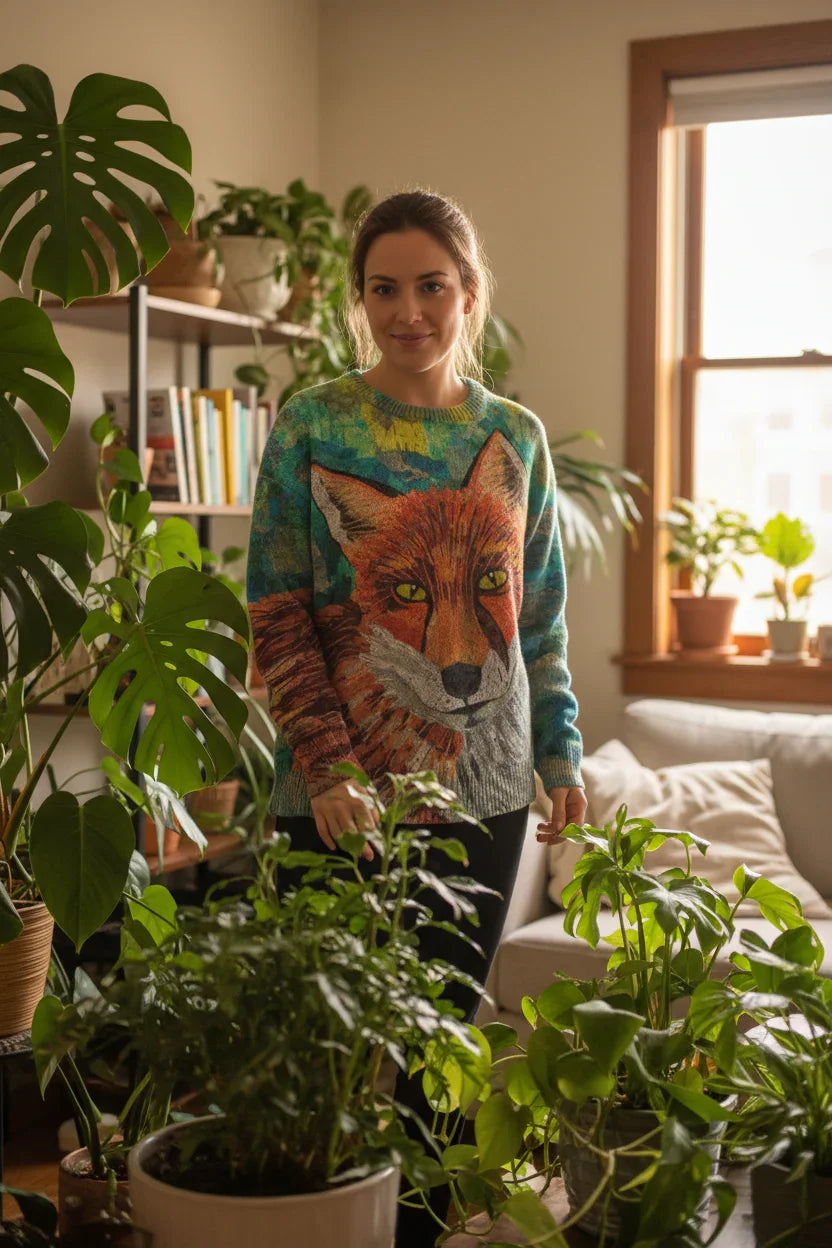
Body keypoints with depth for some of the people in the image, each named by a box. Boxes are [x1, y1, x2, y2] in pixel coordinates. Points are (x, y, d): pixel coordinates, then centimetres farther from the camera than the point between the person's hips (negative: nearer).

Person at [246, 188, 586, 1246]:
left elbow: (540, 615, 13)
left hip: (485, 787, 3)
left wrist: (561, 758, 9)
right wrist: (327, 767, -13)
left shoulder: (516, 437, 8)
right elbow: (277, 613, -5)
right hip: (346, 793, -3)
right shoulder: (309, 426, -2)